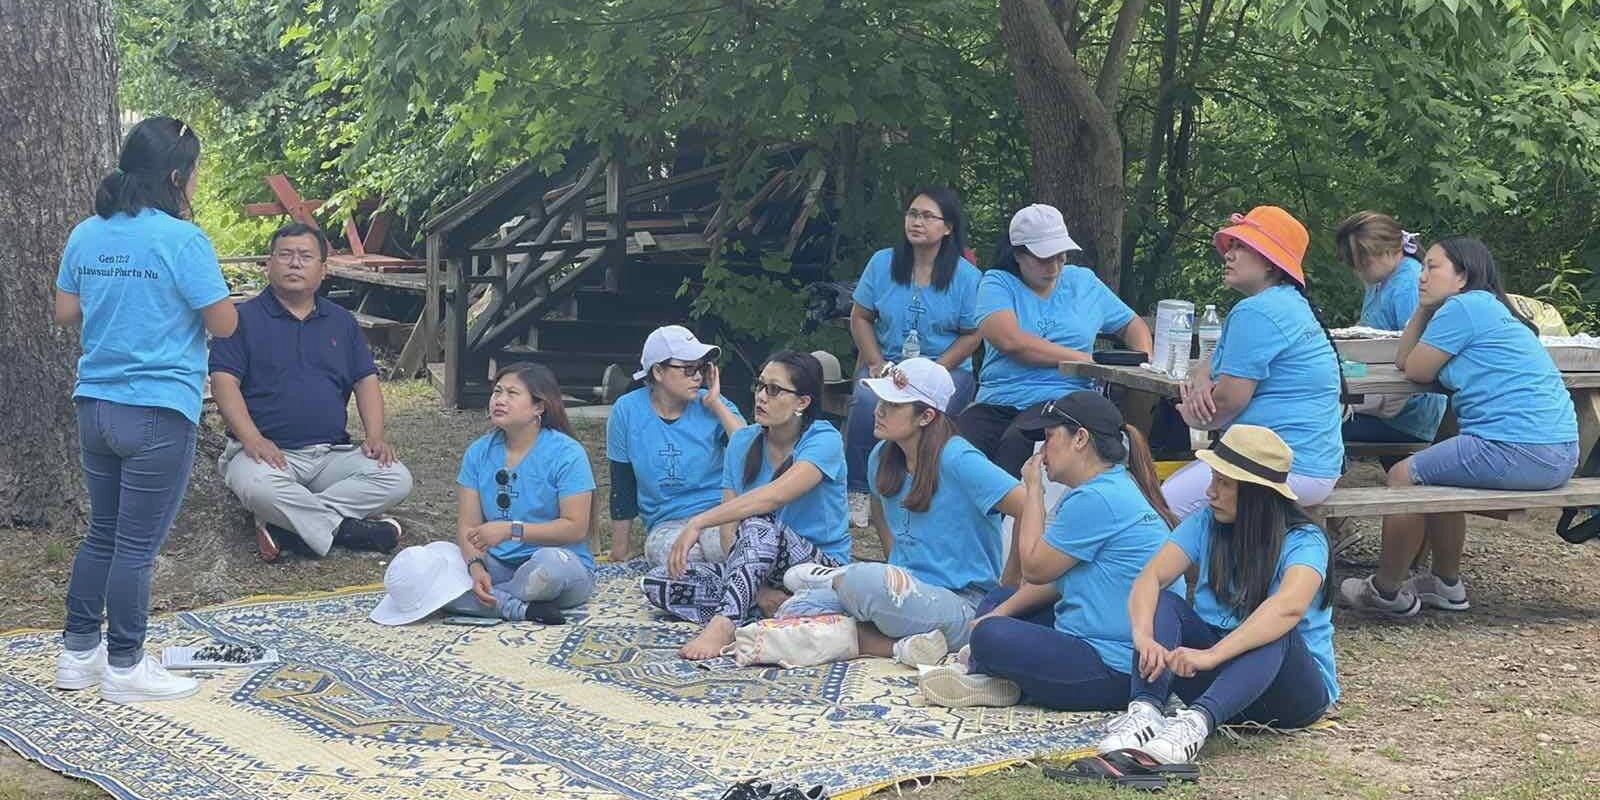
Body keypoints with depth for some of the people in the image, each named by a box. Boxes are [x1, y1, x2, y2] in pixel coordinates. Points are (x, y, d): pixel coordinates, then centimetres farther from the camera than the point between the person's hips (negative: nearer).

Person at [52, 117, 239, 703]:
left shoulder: (87, 235, 5)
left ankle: (78, 653, 23)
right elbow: (223, 324, -11)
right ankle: (125, 667, 9)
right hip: (158, 413, -7)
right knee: (137, 545, 1)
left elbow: (65, 312, 14)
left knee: (102, 534, 18)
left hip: (95, 407, 7)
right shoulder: (182, 240, -15)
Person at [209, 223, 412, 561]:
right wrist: (251, 438, -22)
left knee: (397, 480, -21)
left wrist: (375, 436, -4)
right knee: (258, 488, -40)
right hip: (269, 451, -5)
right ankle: (345, 528, -22)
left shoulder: (341, 322, 19)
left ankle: (286, 526, -24)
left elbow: (366, 381, 15)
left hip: (332, 453, 5)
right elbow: (224, 382, -5)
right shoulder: (244, 318, 5)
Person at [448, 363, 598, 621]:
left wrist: (511, 530, -21)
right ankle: (521, 609, -25)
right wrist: (476, 568, -19)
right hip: (498, 565, 4)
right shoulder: (479, 452, 7)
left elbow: (576, 528, -14)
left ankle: (490, 601, -13)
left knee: (550, 561, -40)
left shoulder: (566, 453, -8)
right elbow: (468, 525, 1)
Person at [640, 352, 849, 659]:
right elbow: (729, 527, -2)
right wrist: (756, 588, -19)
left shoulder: (824, 441, -12)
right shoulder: (743, 442, 6)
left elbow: (774, 496, -30)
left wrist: (697, 523, -37)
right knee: (656, 583, -14)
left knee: (758, 525, -37)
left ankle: (722, 625, -43)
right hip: (760, 573, 6)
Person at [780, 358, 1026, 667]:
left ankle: (836, 580, 0)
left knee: (865, 582, -36)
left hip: (961, 606, -8)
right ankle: (903, 648, -22)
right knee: (794, 610, -13)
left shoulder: (957, 461, -16)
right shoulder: (882, 457, 8)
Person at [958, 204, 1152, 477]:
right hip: (997, 401, 0)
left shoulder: (1083, 282, 20)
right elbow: (1010, 340, -12)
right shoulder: (997, 283, 7)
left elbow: (1133, 324, 31)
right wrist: (1083, 358, -9)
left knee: (1016, 444, -35)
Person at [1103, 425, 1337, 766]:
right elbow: (1150, 577, -13)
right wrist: (1144, 637, -35)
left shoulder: (1304, 541, -15)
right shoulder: (1206, 524, 1)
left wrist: (1212, 655, -48)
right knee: (1163, 603, -17)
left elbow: (1289, 607, -36)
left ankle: (1197, 722, -55)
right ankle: (1145, 710, -41)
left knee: (1277, 633, -35)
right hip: (1216, 679, 4)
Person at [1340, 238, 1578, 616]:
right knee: (1434, 475, 27)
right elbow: (1403, 360, 21)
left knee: (1403, 476, 2)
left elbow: (1416, 371, -1)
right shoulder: (1488, 308, 22)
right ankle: (1446, 584, 32)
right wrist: (1424, 308, 13)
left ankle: (1386, 591, 13)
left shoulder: (1463, 307, -9)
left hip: (1518, 450, -10)